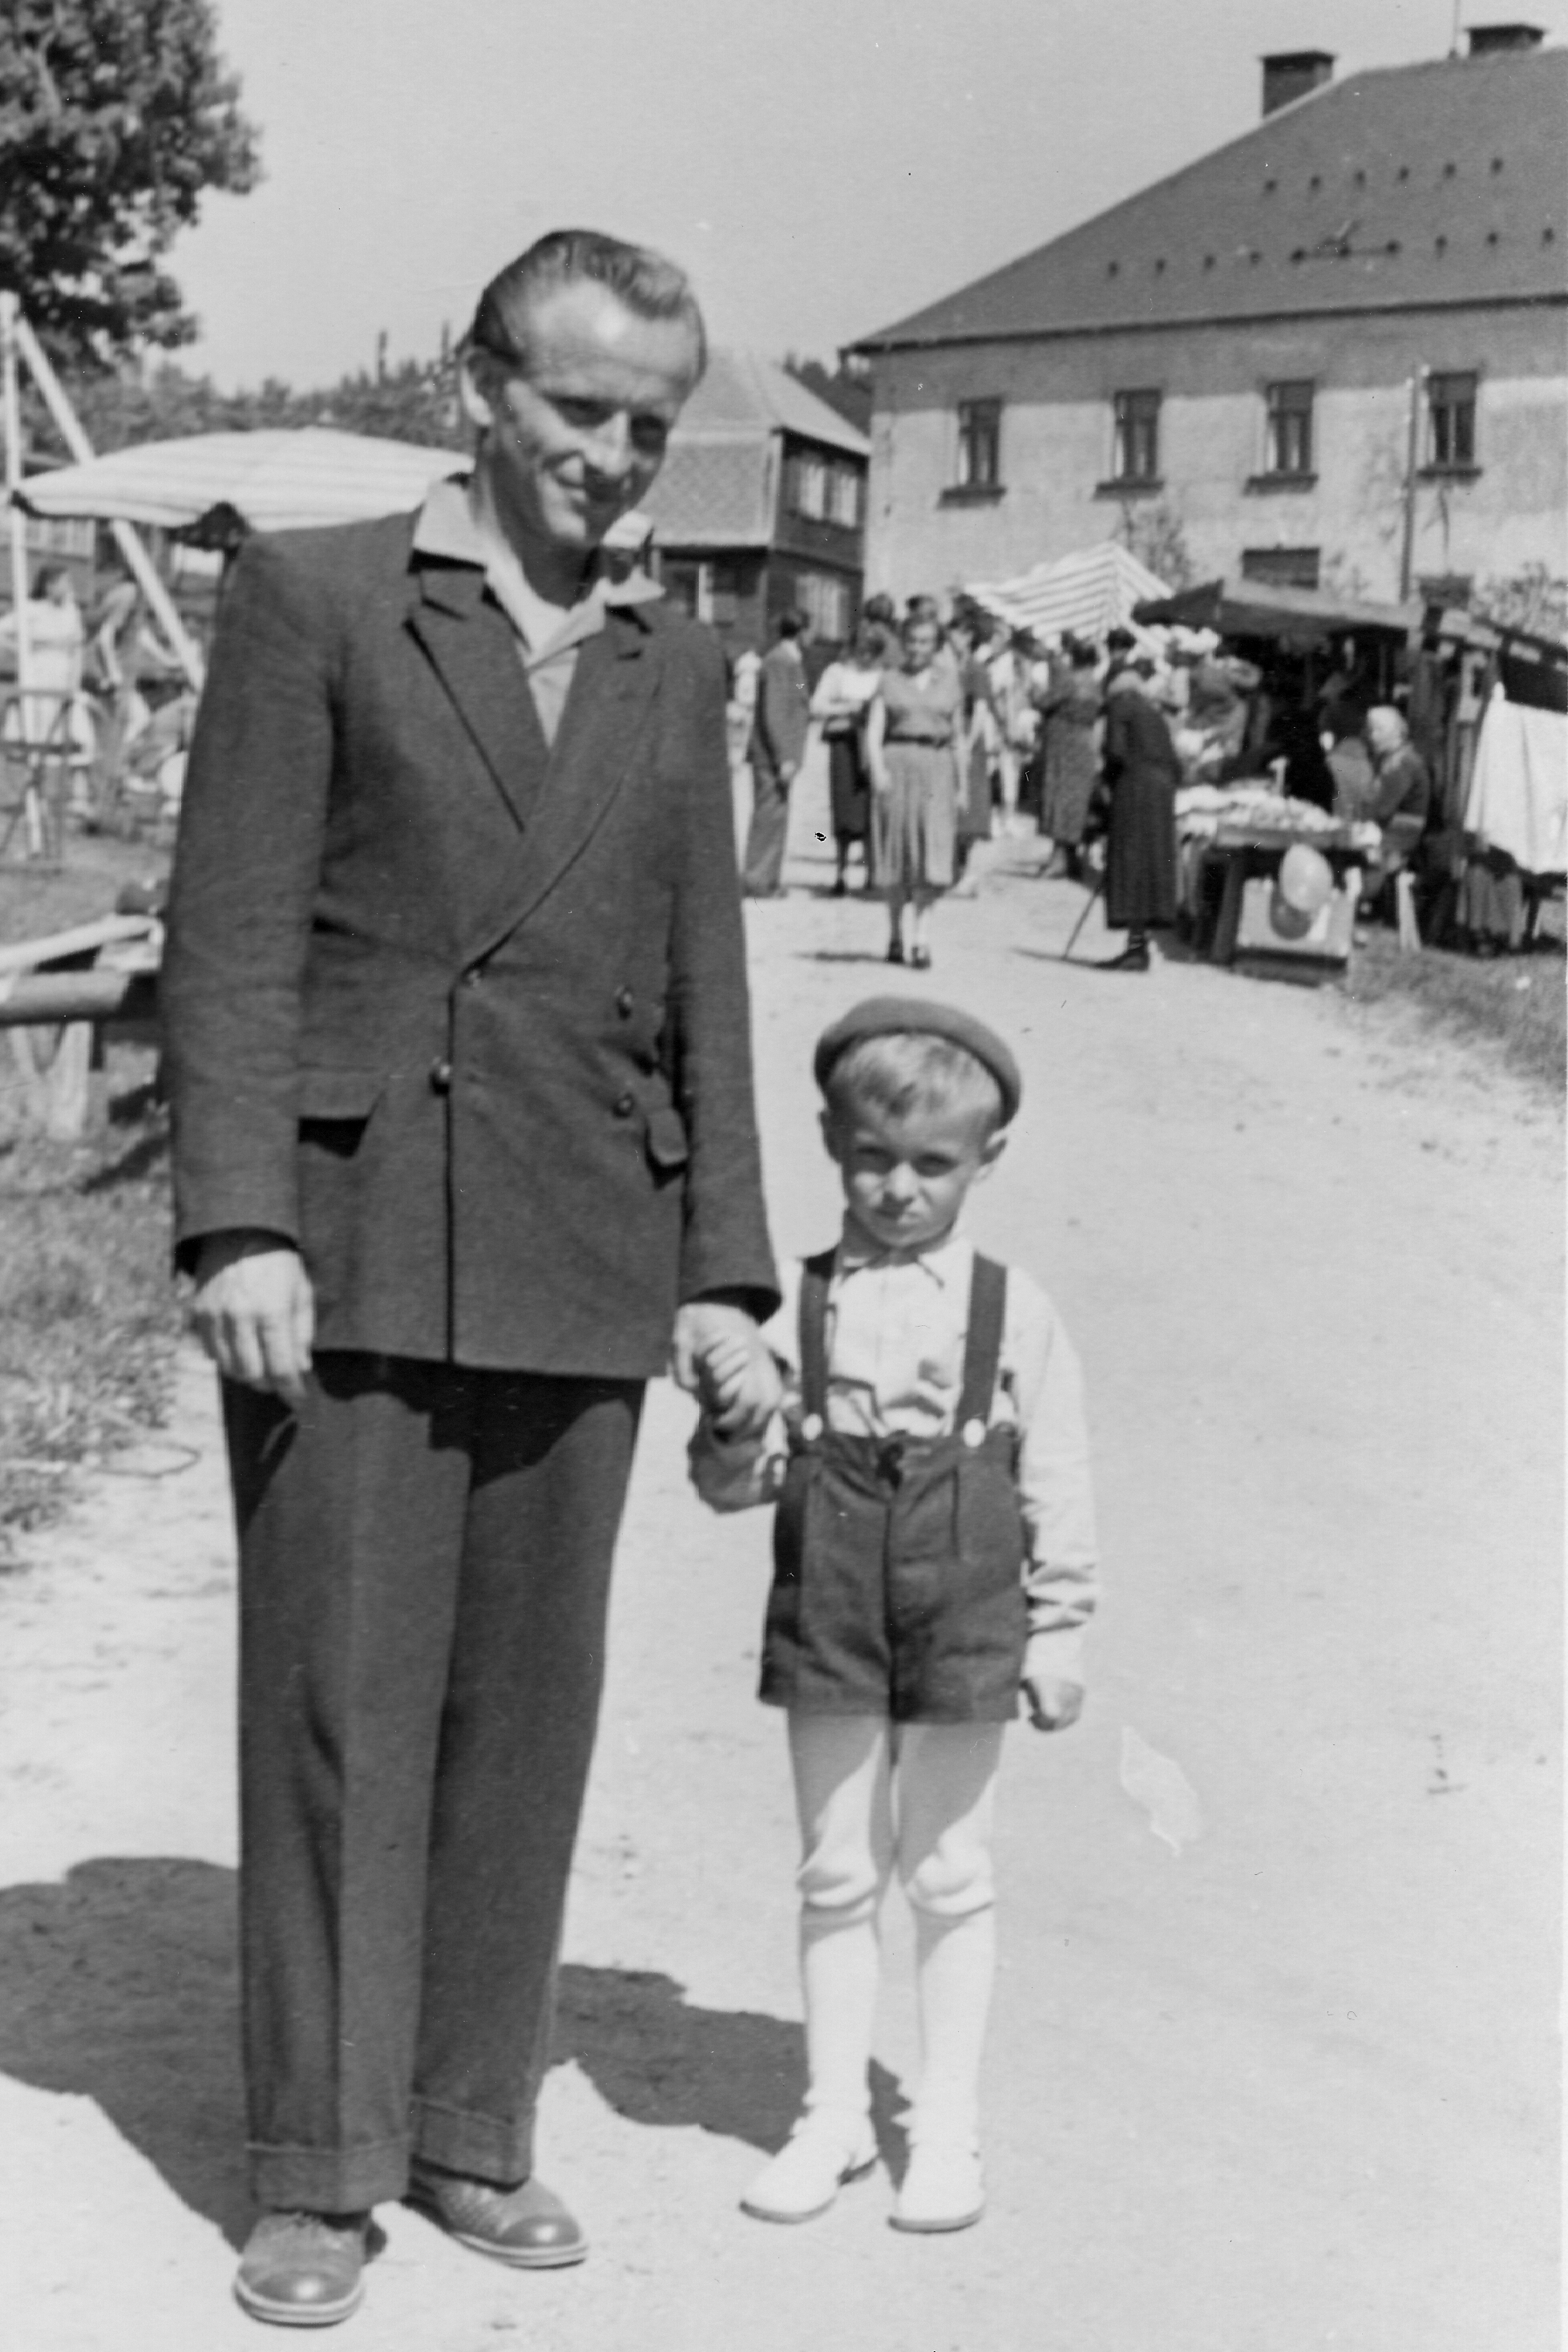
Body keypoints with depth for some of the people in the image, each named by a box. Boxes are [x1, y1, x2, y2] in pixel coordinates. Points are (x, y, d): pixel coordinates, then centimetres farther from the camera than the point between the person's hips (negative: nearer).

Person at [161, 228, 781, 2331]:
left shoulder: (673, 668, 14)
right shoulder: (312, 597, 1)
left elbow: (701, 983, 13)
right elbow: (234, 933, -4)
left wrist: (724, 1273, 7)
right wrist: (240, 1227, -13)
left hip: (578, 1266, 4)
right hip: (350, 1246, -4)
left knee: (527, 1708, 8)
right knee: (338, 1705, 1)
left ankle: (472, 2132, 21)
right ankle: (314, 2172, 12)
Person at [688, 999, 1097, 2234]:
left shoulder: (1015, 1312, -2)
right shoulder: (794, 1306, 0)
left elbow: (1055, 1485, 1)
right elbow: (734, 1483, 2)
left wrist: (1059, 1629, -1)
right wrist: (736, 1430, -19)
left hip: (965, 1624, -1)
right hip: (829, 1618, 1)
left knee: (950, 1877, 7)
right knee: (836, 1872, 10)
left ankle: (948, 2124, 18)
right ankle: (835, 2113, 21)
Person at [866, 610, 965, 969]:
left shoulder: (949, 679, 11)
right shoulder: (890, 680, 8)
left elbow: (957, 732, 13)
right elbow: (874, 729, 2)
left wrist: (961, 782, 10)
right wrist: (877, 769, -13)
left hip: (936, 768, 0)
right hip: (896, 764, 0)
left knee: (932, 850, -12)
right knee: (896, 853, 5)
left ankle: (918, 938, -14)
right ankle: (895, 933, 19)